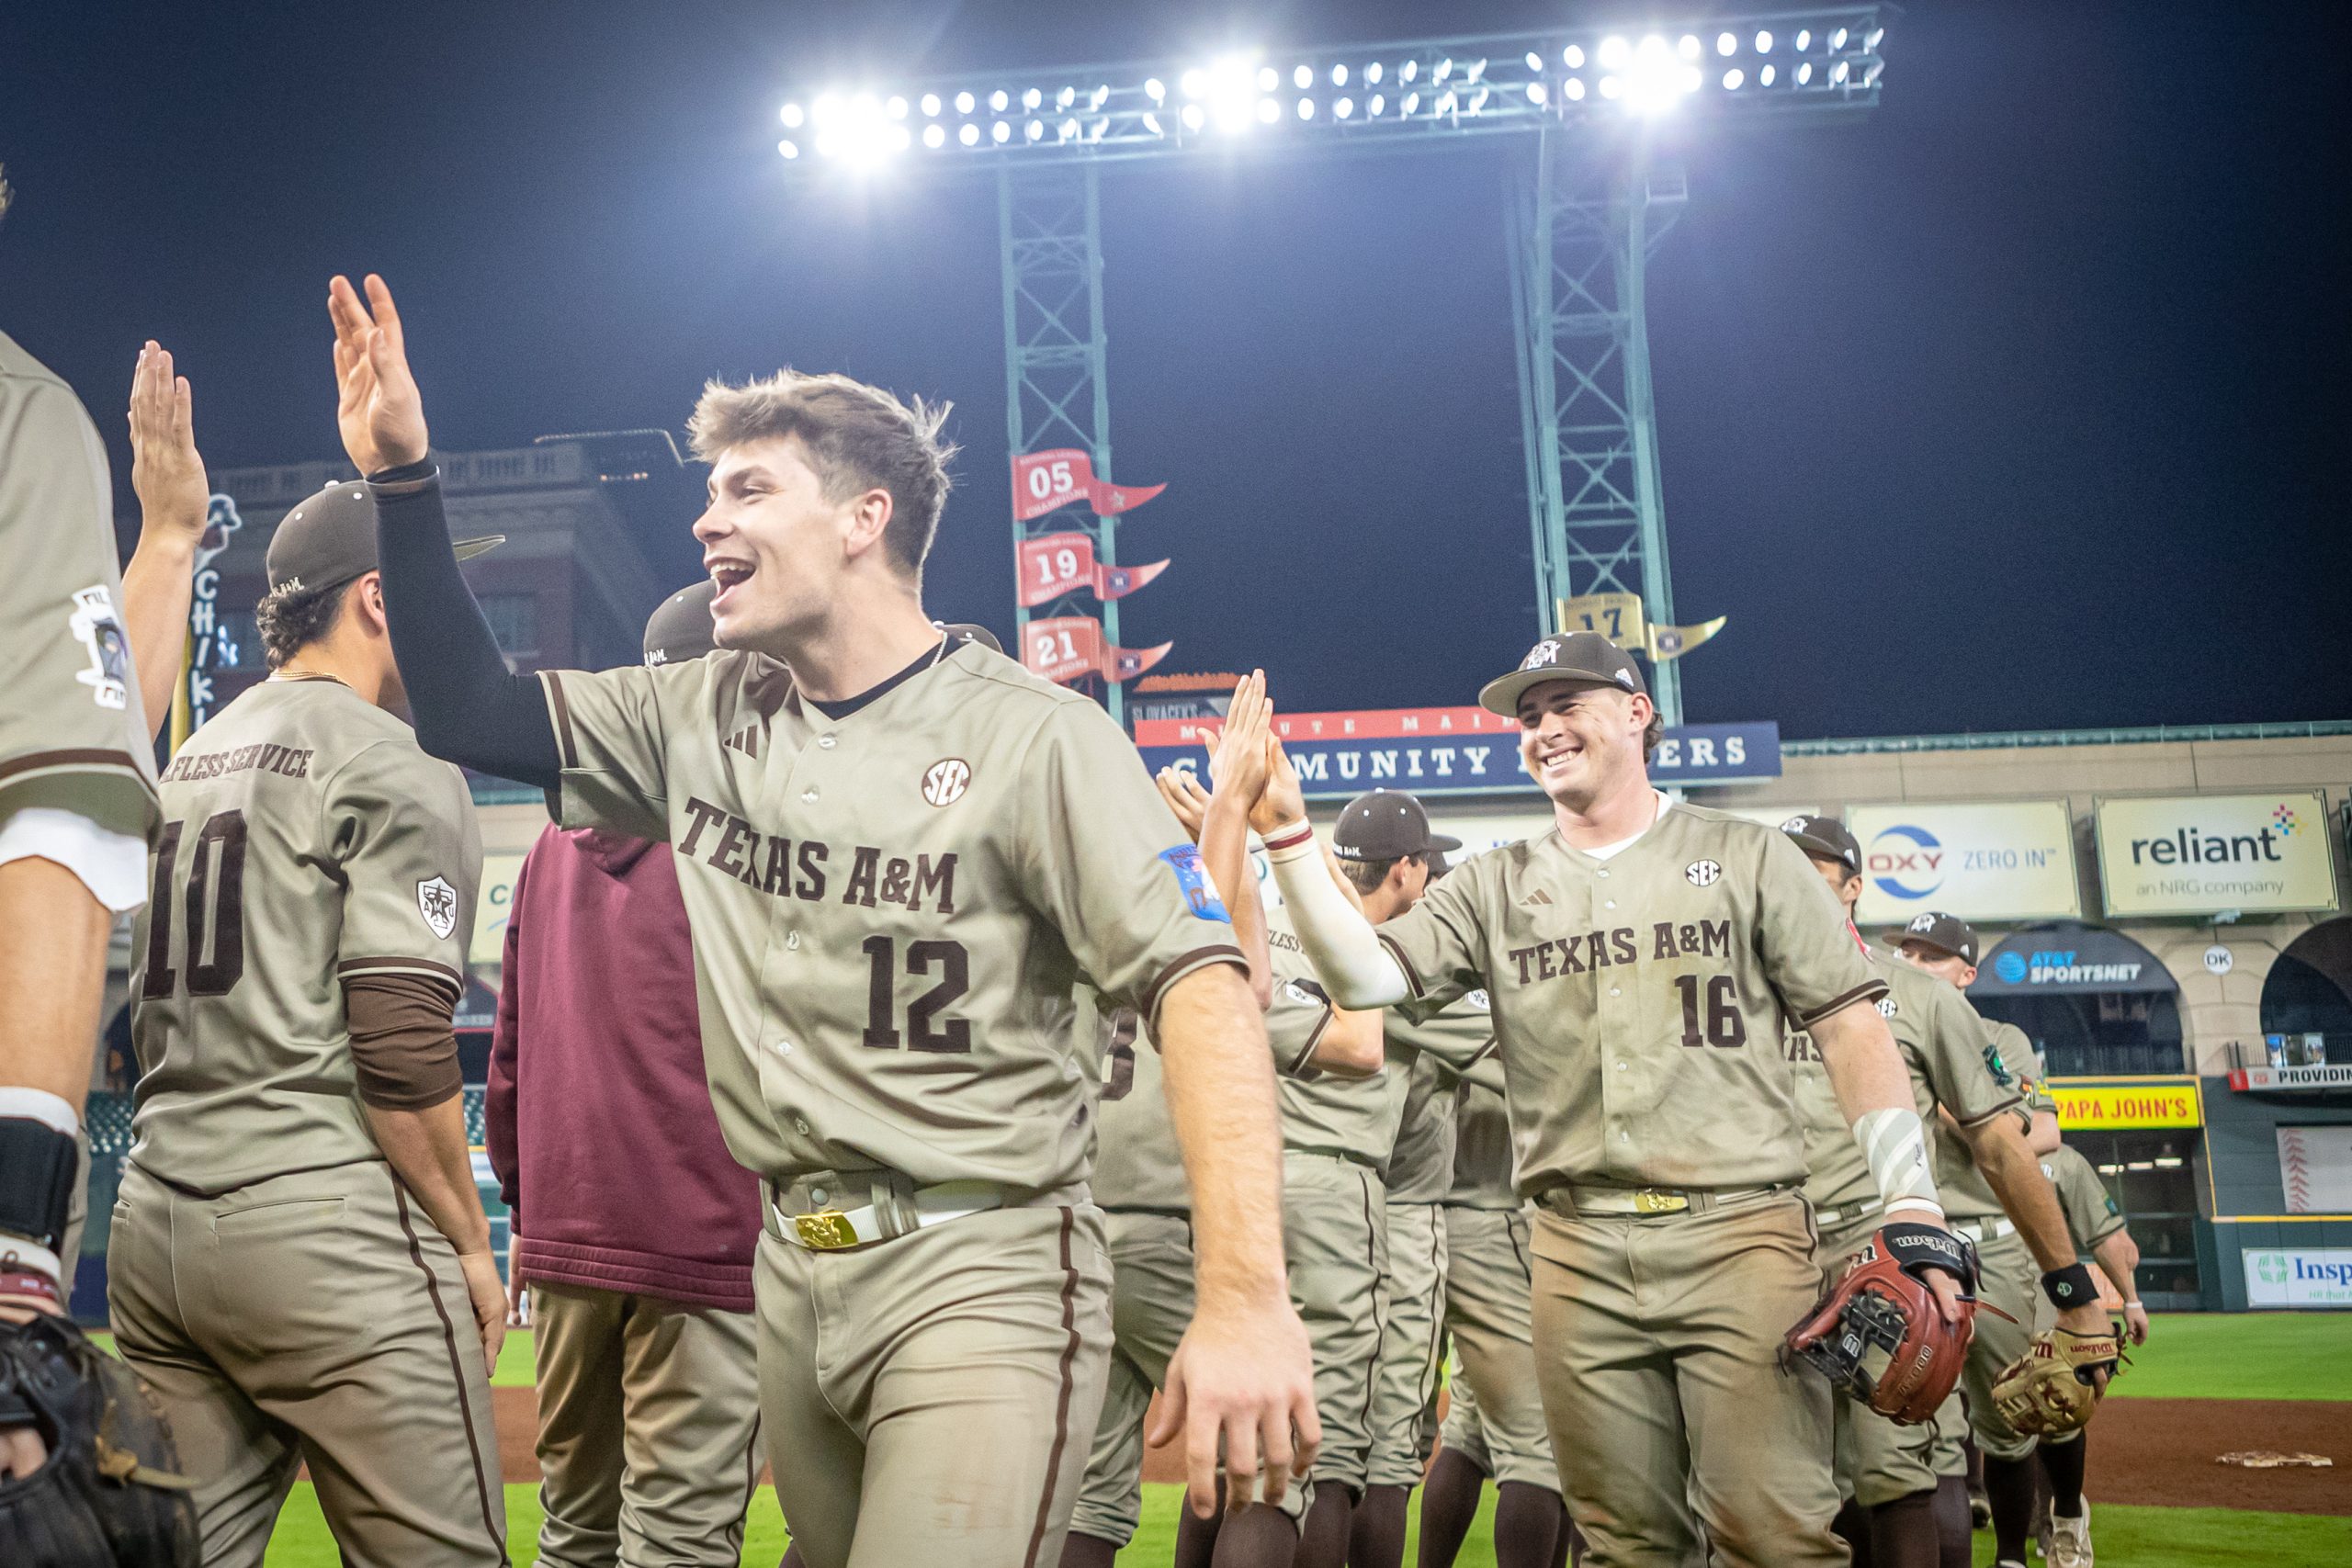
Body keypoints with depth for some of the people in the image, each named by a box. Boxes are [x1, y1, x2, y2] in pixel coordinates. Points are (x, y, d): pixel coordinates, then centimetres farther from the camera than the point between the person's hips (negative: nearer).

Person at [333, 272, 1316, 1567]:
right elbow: (470, 711, 12)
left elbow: (1196, 982, -20)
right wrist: (401, 475, 1)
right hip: (792, 1268, 6)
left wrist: (1245, 1300, -31)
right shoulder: (700, 717, 9)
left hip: (979, 1274, -6)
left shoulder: (1031, 735, -11)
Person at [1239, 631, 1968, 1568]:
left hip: (1739, 1234, -2)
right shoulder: (1496, 888, 14)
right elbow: (1363, 977, 2)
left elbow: (1851, 1031, 3)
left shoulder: (1749, 859, 8)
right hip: (1578, 1254, 3)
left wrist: (1913, 1217, -7)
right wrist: (1286, 835, -9)